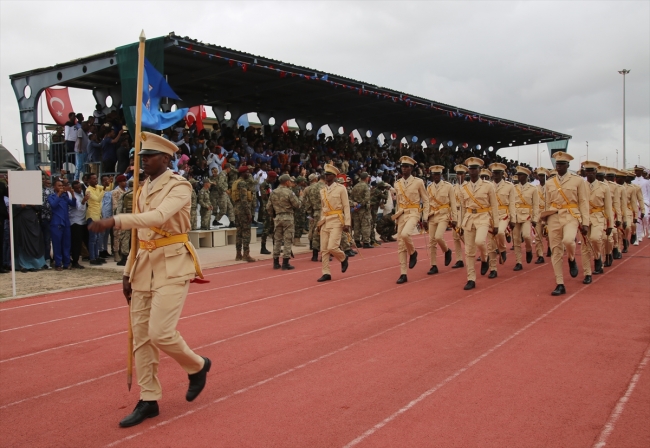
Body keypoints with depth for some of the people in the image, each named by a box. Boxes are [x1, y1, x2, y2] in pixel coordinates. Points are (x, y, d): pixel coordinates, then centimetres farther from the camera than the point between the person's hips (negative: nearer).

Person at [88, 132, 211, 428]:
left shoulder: (179, 186, -10)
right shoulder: (143, 189, 14)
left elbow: (159, 217, -28)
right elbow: (141, 232, 17)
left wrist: (115, 221, -37)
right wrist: (128, 273, 14)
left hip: (172, 265, -7)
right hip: (145, 265, 7)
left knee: (160, 333, -13)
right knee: (141, 336, 6)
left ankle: (197, 366, 16)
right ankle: (148, 400, 18)